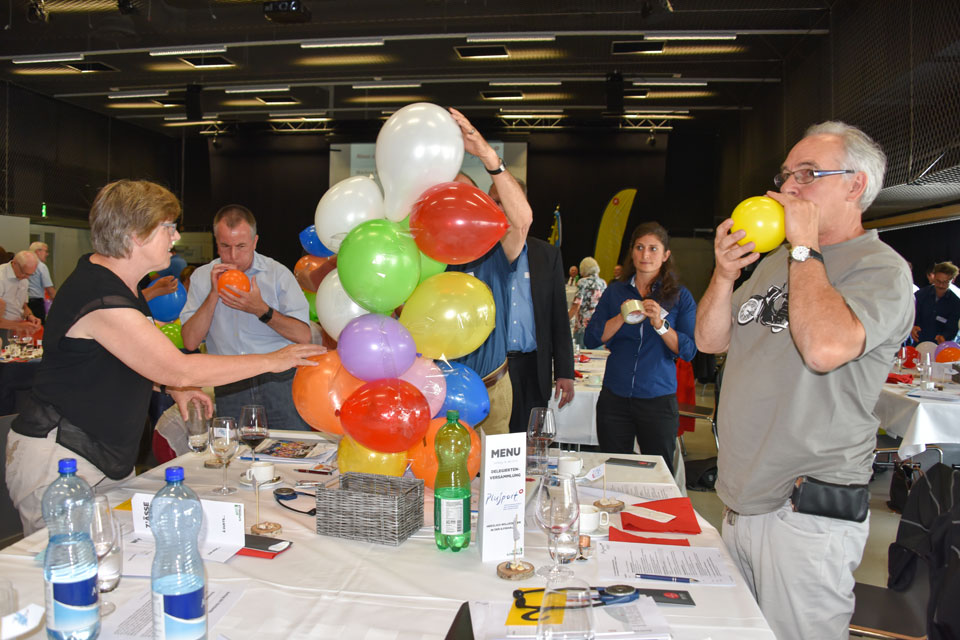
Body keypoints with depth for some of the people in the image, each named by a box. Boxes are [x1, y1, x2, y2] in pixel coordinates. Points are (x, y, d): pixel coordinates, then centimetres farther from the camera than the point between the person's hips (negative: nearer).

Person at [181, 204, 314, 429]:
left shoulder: (278, 273, 4)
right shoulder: (202, 278, 11)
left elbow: (304, 336, -3)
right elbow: (190, 342, 1)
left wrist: (261, 310, -14)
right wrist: (213, 294, -6)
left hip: (280, 383, -1)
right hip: (230, 391, 1)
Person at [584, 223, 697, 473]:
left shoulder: (680, 296, 3)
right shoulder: (615, 292, 8)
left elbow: (689, 350, -5)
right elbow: (590, 339, 0)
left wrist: (660, 324, -19)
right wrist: (622, 317, -13)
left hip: (658, 398, -1)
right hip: (615, 396, 2)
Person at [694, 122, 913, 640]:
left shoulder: (880, 268, -9)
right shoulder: (776, 259, 14)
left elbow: (825, 347, -29)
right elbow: (710, 340, 11)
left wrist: (805, 247, -18)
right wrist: (724, 275, -7)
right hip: (743, 501, 7)